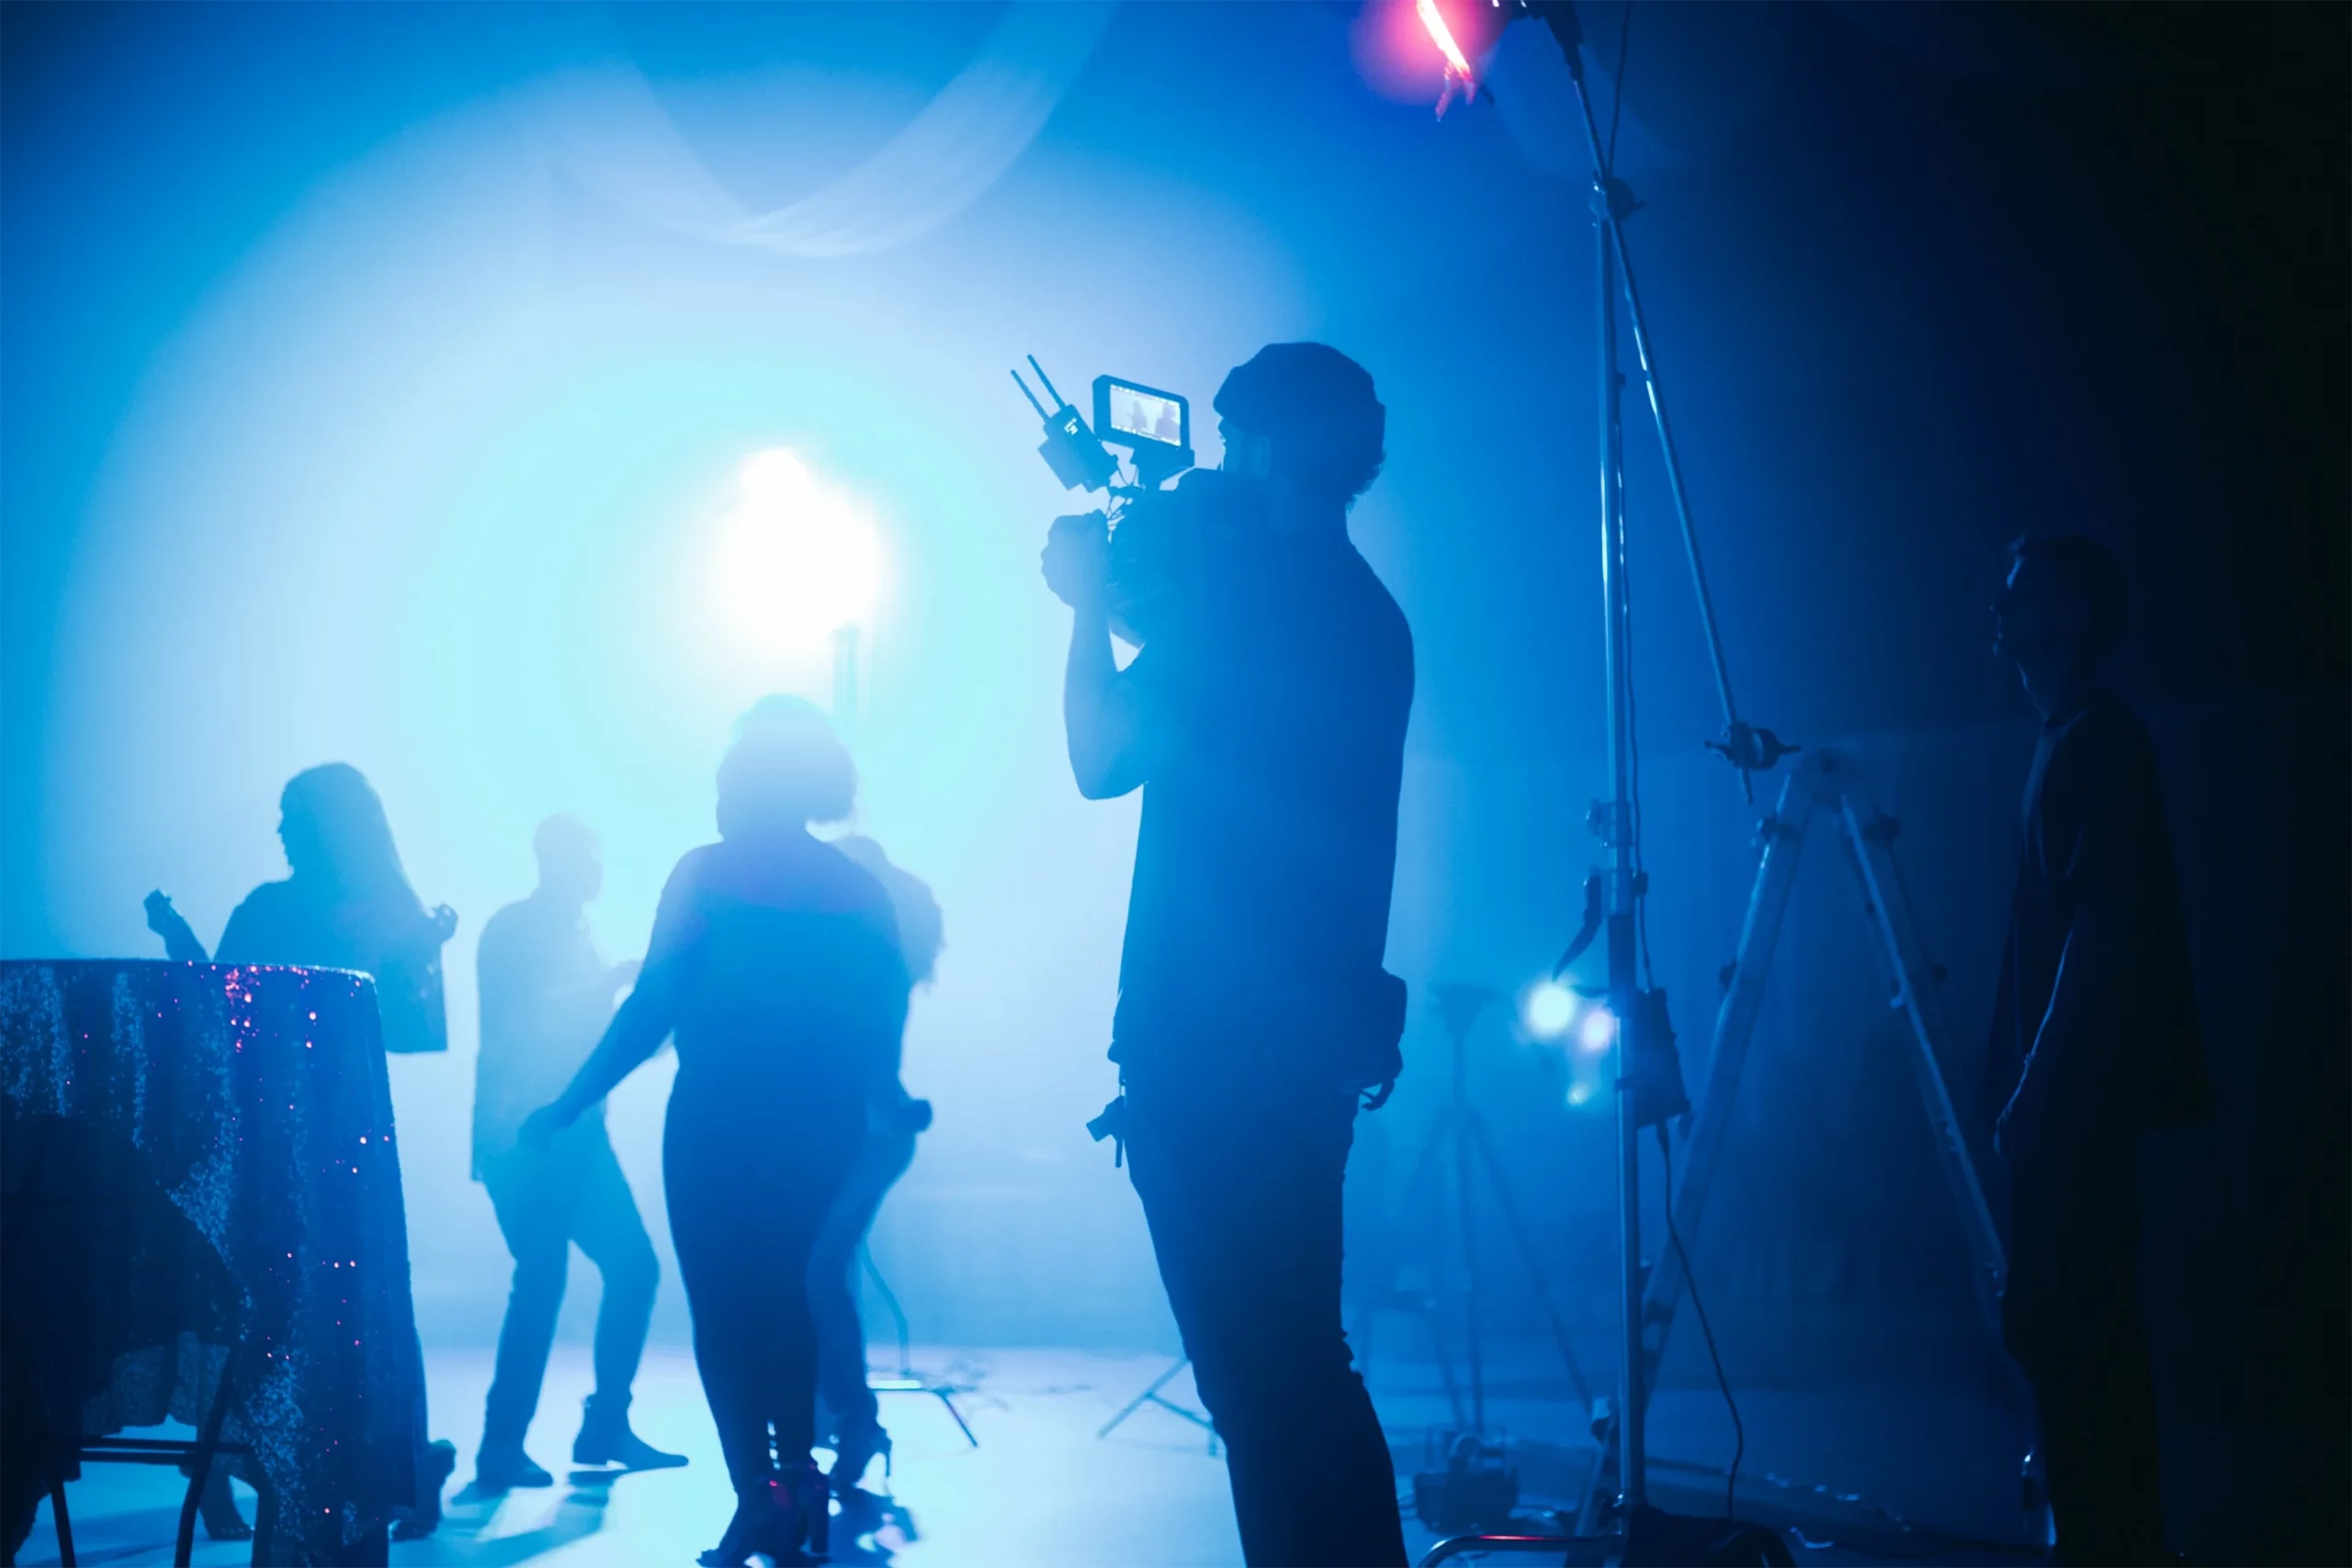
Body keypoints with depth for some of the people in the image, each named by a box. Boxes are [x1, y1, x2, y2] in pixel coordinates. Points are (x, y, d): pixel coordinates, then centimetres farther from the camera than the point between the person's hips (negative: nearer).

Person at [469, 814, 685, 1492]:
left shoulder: (575, 932, 18)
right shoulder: (512, 929, -6)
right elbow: (517, 1022, -19)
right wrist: (612, 981, -18)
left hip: (574, 1132, 8)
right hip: (522, 1135, -8)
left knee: (633, 1266, 5)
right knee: (542, 1280, -14)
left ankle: (604, 1429, 14)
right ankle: (501, 1451, -9)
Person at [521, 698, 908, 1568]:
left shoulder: (707, 874, -6)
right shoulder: (857, 889, 7)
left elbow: (651, 1008, -11)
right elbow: (881, 1024, 6)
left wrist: (566, 1106, -6)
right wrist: (860, 1109, 21)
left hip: (719, 1130, -5)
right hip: (817, 1135, 5)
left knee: (723, 1309, 2)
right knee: (782, 1301, 20)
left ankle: (760, 1498, -8)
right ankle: (796, 1483, 19)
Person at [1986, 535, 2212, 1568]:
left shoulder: (2096, 746, -12)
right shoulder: (2073, 743, 17)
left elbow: (2101, 933, -19)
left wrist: (2036, 1091, -21)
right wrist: (2023, 1081, 18)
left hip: (2079, 1091, -10)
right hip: (2074, 1090, 10)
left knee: (2064, 1325, -9)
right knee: (2079, 1325, 11)